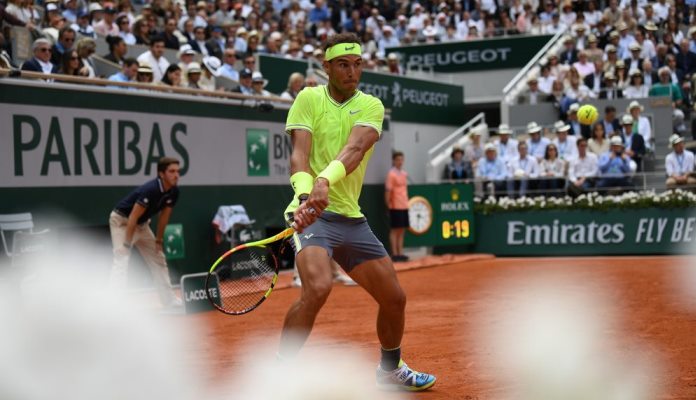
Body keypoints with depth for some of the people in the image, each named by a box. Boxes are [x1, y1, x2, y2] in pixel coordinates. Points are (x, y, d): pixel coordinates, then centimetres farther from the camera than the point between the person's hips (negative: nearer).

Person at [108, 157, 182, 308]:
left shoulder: (174, 191, -10)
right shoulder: (150, 190, -33)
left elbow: (164, 216, 3)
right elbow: (132, 218, -30)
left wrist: (158, 240, 8)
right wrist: (127, 244, -27)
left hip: (142, 224, 9)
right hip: (122, 220, -9)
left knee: (158, 260, 13)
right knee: (121, 261, -21)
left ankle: (170, 300, 23)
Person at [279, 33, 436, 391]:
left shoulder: (372, 106, 3)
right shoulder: (309, 99, -3)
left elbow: (354, 149, -18)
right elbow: (299, 154, -16)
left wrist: (325, 180, -38)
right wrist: (305, 194, -37)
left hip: (351, 218, 5)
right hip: (312, 213, -5)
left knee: (394, 298, 12)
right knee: (318, 286, -31)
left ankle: (390, 370, 38)